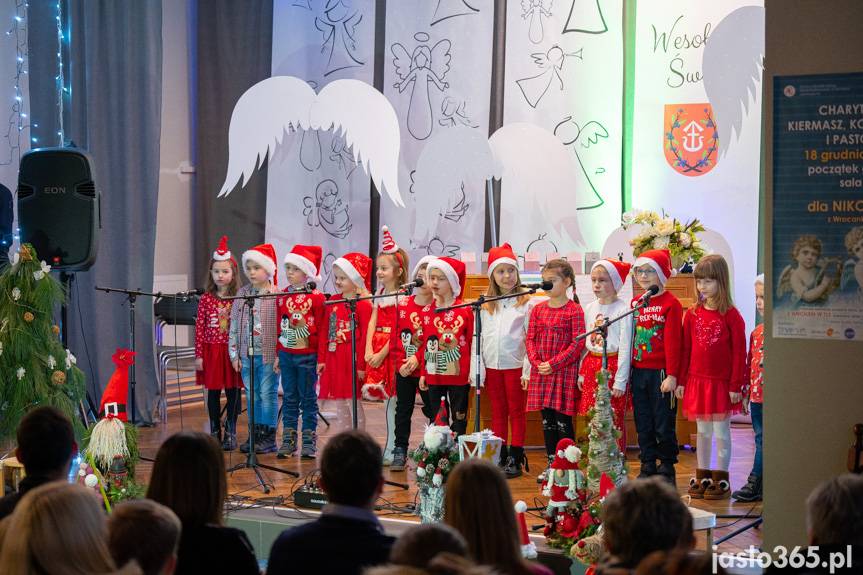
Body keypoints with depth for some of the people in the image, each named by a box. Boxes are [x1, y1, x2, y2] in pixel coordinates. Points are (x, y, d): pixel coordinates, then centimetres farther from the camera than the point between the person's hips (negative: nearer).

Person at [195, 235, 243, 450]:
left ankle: (230, 434, 14)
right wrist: (198, 355, -4)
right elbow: (199, 328, -1)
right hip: (211, 351, 1)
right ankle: (215, 433, 17)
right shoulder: (206, 299, 0)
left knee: (233, 391, 5)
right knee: (213, 392, 8)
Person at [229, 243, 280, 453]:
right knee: (252, 395, 11)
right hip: (247, 355, 5)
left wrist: (280, 355, -12)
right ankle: (254, 434, 20)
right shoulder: (242, 294, 7)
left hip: (268, 355, -5)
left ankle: (268, 437, 8)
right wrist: (234, 354, 6)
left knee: (268, 394, 1)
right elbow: (234, 326, 10)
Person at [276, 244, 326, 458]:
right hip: (286, 354, 4)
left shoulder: (317, 297, -8)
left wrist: (321, 357, -9)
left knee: (308, 398, 4)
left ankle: (309, 442, 11)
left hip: (307, 355, -4)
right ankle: (288, 441, 16)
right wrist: (277, 354, 10)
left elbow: (321, 328, -7)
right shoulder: (282, 296, 7)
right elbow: (279, 326, 11)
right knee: (289, 398, 9)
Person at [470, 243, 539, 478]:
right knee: (498, 412, 11)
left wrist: (528, 370, -12)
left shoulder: (527, 302, -3)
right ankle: (500, 458, 17)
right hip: (492, 365, 4)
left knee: (517, 412, 3)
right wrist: (476, 369, 3)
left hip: (515, 365, -4)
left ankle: (516, 459, 8)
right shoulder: (486, 305, 9)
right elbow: (479, 337, 9)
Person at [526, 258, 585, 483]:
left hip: (564, 372, -5)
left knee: (563, 421, -2)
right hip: (541, 372, 6)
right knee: (547, 420, 11)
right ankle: (551, 463, 19)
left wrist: (554, 364, -15)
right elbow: (531, 338, 10)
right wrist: (537, 362, -6)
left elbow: (578, 343, -12)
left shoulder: (574, 310, -7)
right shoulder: (538, 309, 10)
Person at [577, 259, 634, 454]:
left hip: (613, 365, -6)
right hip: (591, 364, 6)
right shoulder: (589, 308, 9)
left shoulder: (623, 310, -10)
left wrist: (620, 380, -13)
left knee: (615, 419, -1)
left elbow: (625, 347, -11)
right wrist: (581, 372, 10)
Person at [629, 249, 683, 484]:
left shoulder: (671, 303, -8)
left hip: (660, 374, -6)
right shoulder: (635, 303, 11)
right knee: (643, 424, 11)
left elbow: (673, 341, -12)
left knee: (663, 424, 2)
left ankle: (667, 469, 13)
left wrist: (671, 375, -15)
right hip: (638, 373, 6)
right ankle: (647, 467, 20)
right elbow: (630, 338, 13)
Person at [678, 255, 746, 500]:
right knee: (702, 431, 12)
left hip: (722, 383, -4)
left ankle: (721, 480, 13)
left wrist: (736, 385, -11)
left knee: (721, 431, 4)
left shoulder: (730, 315, -9)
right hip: (697, 381, 4)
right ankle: (702, 477, 21)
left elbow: (739, 352, -9)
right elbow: (685, 349, 8)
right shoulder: (692, 314, 4)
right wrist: (681, 381, 6)